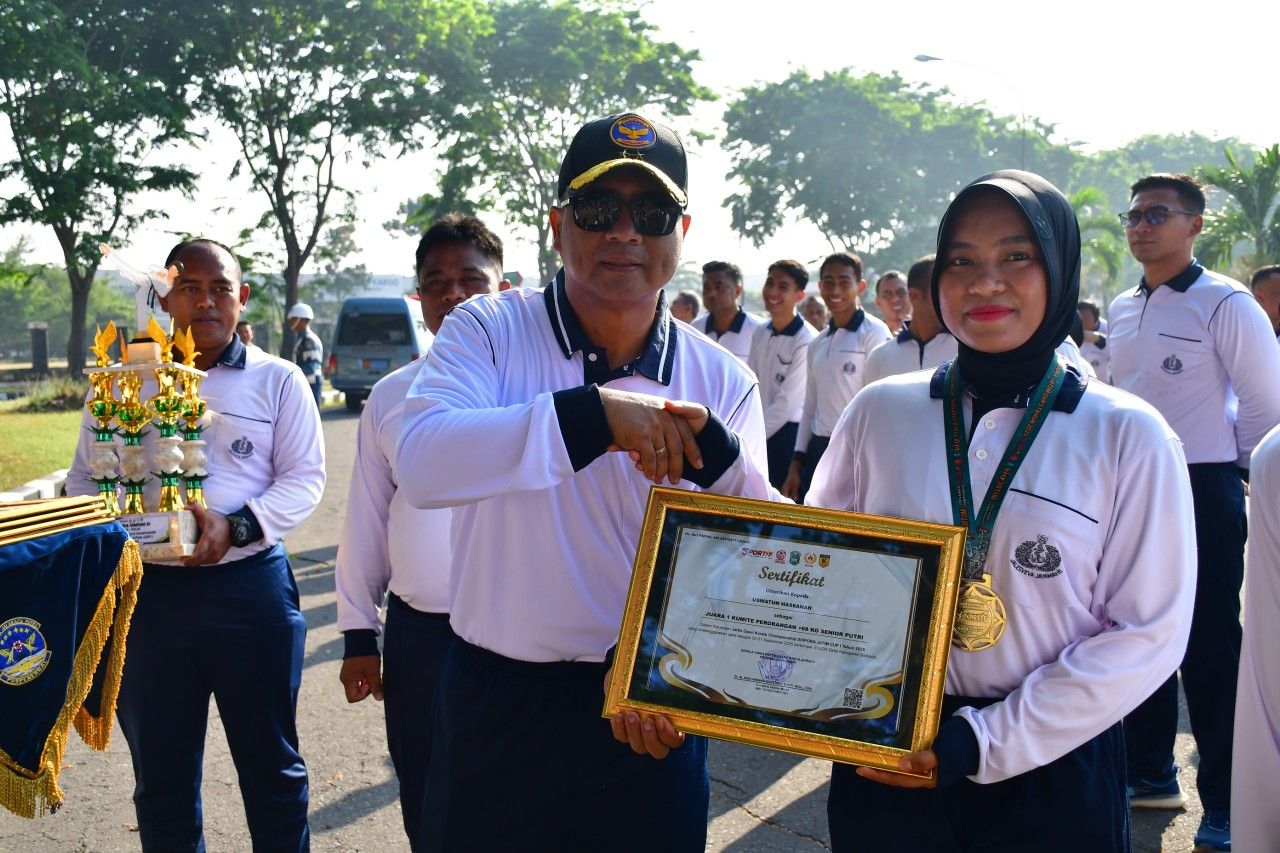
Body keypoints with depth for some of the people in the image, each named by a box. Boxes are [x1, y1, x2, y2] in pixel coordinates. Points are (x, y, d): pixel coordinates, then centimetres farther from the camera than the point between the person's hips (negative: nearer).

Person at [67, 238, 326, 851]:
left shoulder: (277, 380, 3)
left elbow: (304, 477, 0)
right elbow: (83, 478, 12)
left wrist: (236, 527, -18)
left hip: (250, 586, -2)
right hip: (147, 589, 2)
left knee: (270, 760, 9)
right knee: (160, 769, 13)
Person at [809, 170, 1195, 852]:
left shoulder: (1129, 436, -8)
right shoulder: (878, 412, -3)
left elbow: (1148, 633, -8)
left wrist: (982, 742, -13)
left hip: (1051, 779, -1)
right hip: (885, 769, 2)